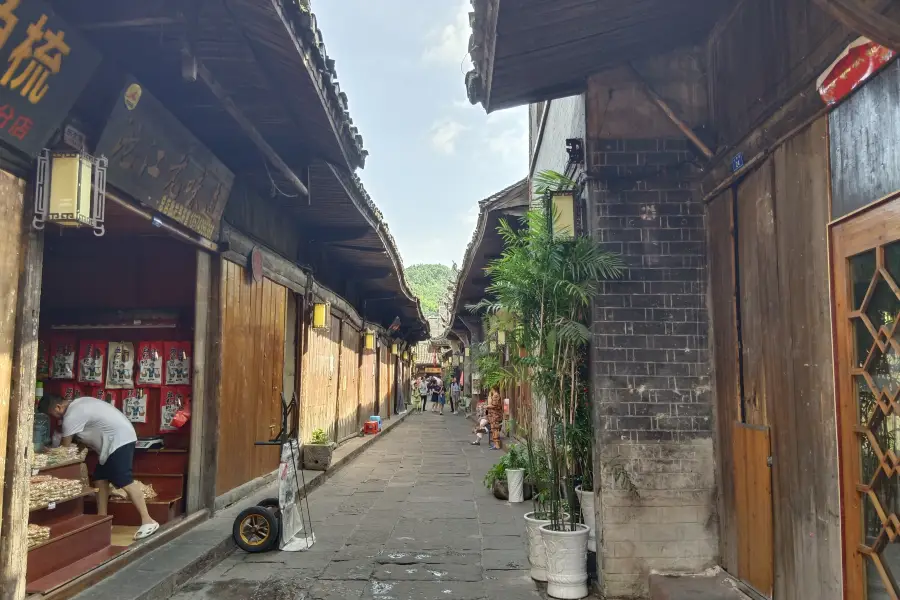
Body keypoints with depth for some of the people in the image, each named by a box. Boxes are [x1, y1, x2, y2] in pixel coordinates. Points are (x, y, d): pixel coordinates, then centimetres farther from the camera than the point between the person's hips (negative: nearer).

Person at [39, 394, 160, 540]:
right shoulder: (77, 404, 17)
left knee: (125, 482, -14)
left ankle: (148, 521, -16)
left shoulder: (71, 416, -13)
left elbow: (65, 447, -3)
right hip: (116, 440, 11)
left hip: (119, 439, -11)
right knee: (100, 478, 11)